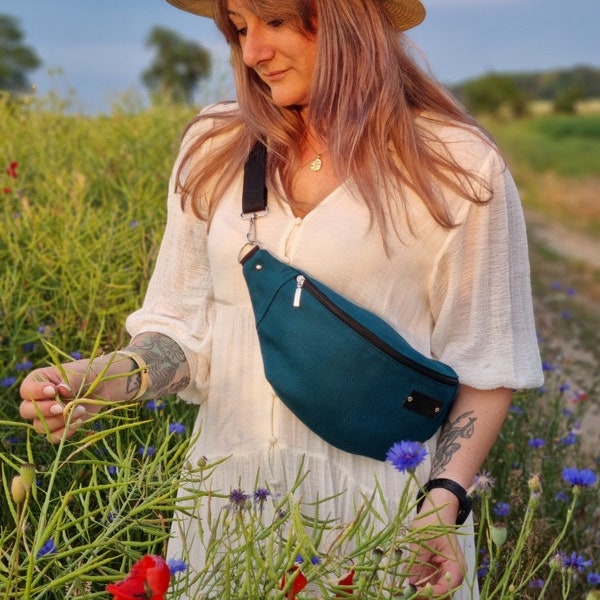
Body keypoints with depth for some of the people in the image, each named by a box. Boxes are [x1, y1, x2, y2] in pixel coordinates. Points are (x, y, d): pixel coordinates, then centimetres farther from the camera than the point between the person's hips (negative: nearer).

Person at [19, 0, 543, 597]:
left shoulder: (459, 167, -7)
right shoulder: (212, 149, 3)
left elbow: (486, 364, -3)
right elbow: (184, 327, 5)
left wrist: (445, 498, -15)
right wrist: (104, 379, -13)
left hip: (378, 505, -3)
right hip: (228, 497, 3)